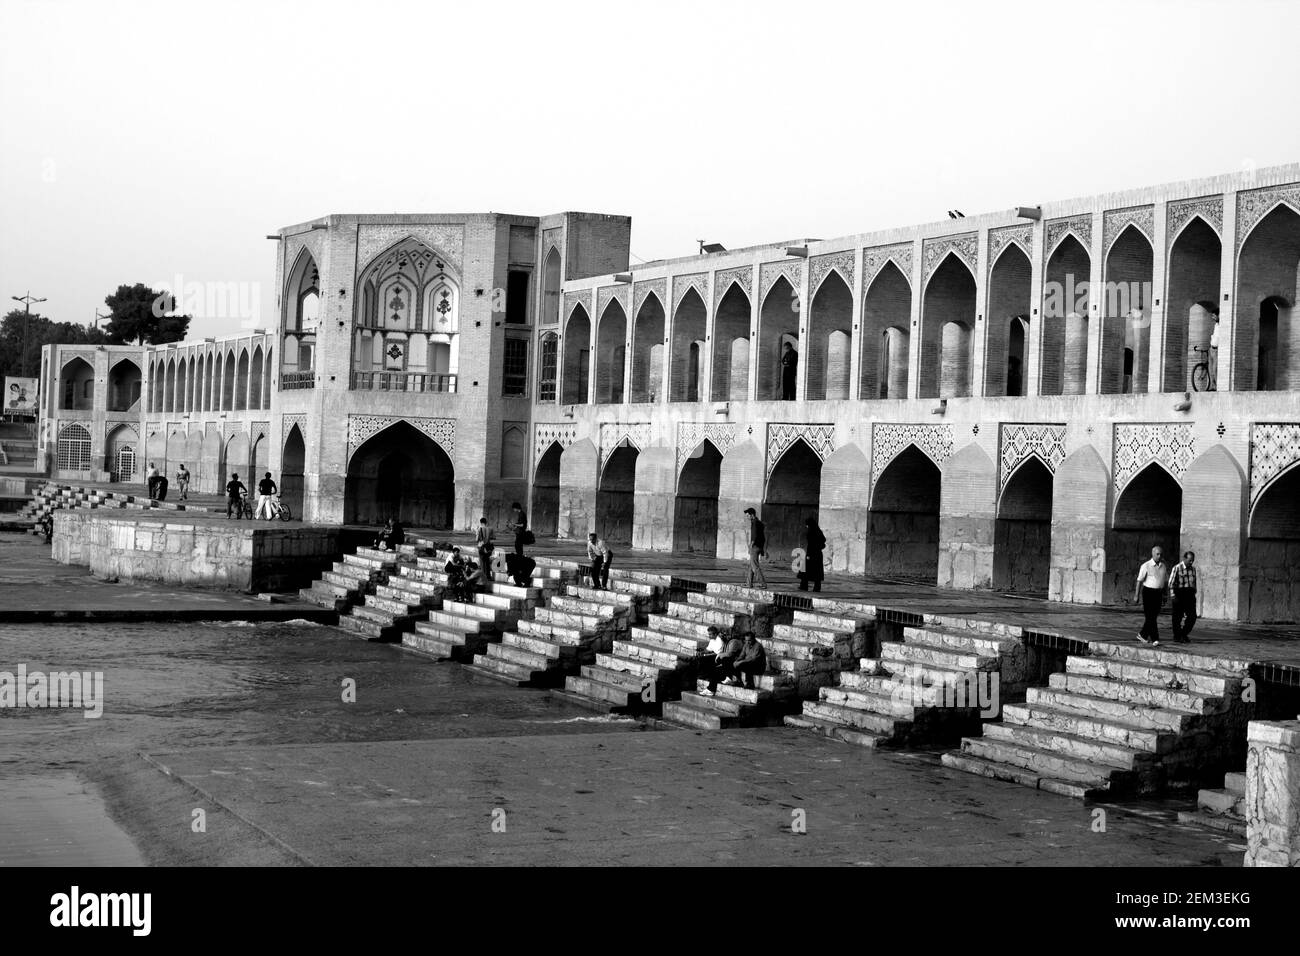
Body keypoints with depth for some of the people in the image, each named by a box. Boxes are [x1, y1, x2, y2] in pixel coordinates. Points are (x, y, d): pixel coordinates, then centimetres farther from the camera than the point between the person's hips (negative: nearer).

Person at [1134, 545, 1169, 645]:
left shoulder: (1164, 566, 9)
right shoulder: (1146, 566, -6)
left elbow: (1167, 580, 16)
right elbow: (1139, 581, -5)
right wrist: (1136, 595, -7)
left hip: (1158, 593, 5)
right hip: (1148, 592, -5)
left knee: (1154, 616, 8)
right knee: (1150, 616, -9)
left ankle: (1142, 635, 22)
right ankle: (1155, 638, -10)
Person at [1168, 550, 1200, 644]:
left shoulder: (1193, 569, 10)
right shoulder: (1177, 568, -8)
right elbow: (1171, 583, -11)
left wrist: (1194, 596, 17)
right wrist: (1172, 596, -19)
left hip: (1189, 594, 5)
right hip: (1178, 594, -5)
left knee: (1192, 616, -4)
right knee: (1178, 617, 1)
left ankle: (1184, 634, 12)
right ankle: (1177, 637, 12)